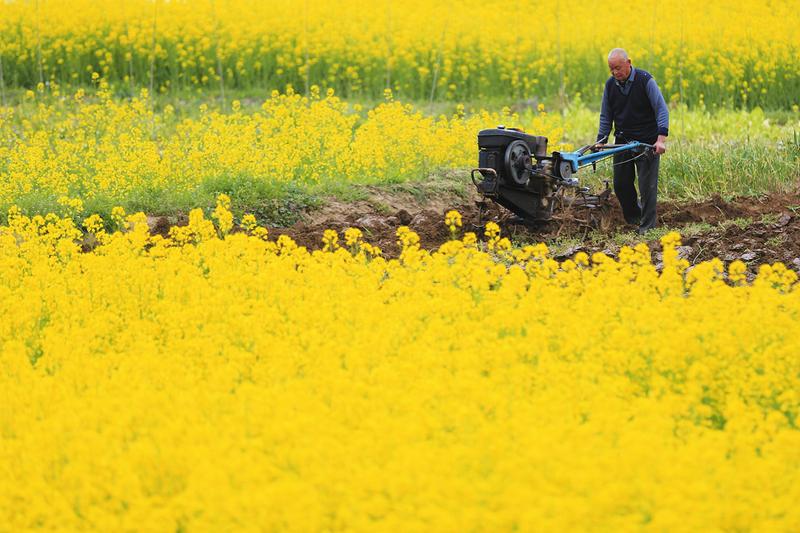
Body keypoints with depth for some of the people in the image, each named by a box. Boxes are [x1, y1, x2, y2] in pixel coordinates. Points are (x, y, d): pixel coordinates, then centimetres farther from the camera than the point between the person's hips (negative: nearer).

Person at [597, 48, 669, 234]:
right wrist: (601, 141, 1)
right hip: (623, 141, 5)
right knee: (621, 184, 8)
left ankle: (647, 227, 2)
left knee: (647, 185, -4)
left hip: (647, 141, -5)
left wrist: (661, 138, -28)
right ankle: (632, 218, 30)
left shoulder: (645, 81, -14)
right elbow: (606, 116, 11)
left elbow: (662, 109, -17)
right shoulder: (610, 85, 2)